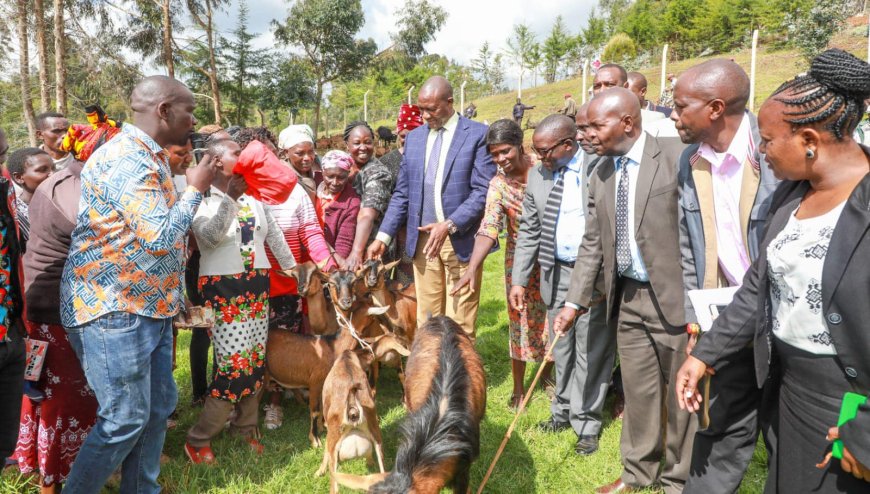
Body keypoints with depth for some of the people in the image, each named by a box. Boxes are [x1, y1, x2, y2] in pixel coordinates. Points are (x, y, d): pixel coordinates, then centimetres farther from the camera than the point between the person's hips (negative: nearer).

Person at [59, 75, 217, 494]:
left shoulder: (149, 157, 14)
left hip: (148, 305, 10)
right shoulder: (126, 157, -18)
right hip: (112, 309, -10)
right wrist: (195, 188, -10)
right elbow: (160, 237, -23)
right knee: (125, 419, -3)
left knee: (159, 407, 13)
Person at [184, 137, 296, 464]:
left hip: (258, 285, 6)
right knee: (235, 365, -11)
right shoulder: (203, 199, -6)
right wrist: (230, 197, -31)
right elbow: (209, 237, -24)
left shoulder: (253, 196, 11)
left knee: (256, 362, 9)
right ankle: (198, 439, 7)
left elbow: (274, 234, 17)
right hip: (223, 288, -6)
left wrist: (292, 269, 17)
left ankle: (246, 427, 28)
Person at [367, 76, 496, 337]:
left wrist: (449, 225, -20)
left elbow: (483, 191, -8)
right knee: (426, 319, 9)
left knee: (459, 323, -1)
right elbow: (402, 194, 14)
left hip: (460, 239, -4)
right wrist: (383, 236, 4)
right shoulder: (414, 138, 13)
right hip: (422, 238, 5)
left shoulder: (478, 134, -2)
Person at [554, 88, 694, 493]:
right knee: (637, 389, 16)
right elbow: (592, 244, 9)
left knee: (681, 391, 10)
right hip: (627, 298, 5)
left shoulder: (676, 157, -12)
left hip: (673, 296, -5)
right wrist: (575, 301, 3)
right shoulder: (600, 174, 7)